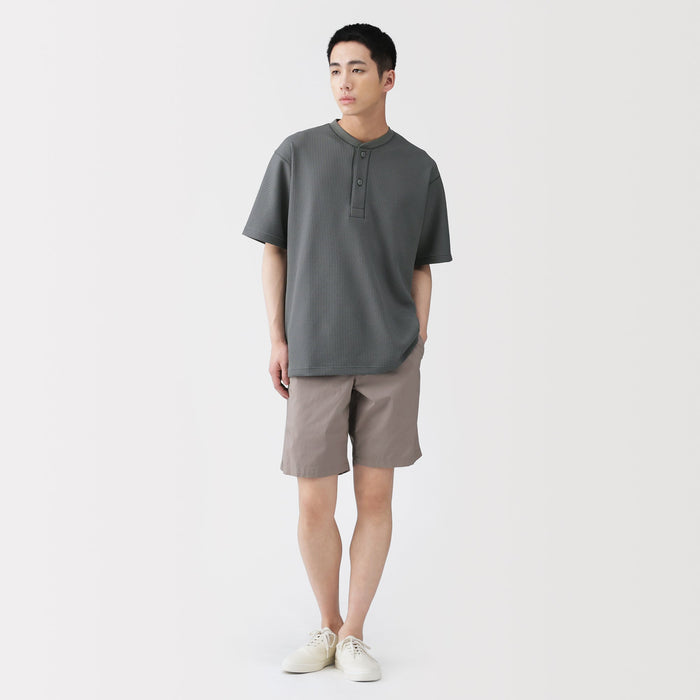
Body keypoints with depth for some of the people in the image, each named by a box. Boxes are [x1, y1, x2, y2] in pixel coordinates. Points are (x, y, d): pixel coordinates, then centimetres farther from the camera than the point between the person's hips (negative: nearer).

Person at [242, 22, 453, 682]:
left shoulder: (418, 168, 5)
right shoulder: (297, 153, 3)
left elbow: (422, 269, 10)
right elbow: (272, 250, 7)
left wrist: (418, 348, 2)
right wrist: (276, 340, 1)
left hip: (390, 359, 1)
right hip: (315, 358, 0)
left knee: (375, 497, 5)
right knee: (314, 506, 2)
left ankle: (353, 635, 20)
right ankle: (326, 626, 25)